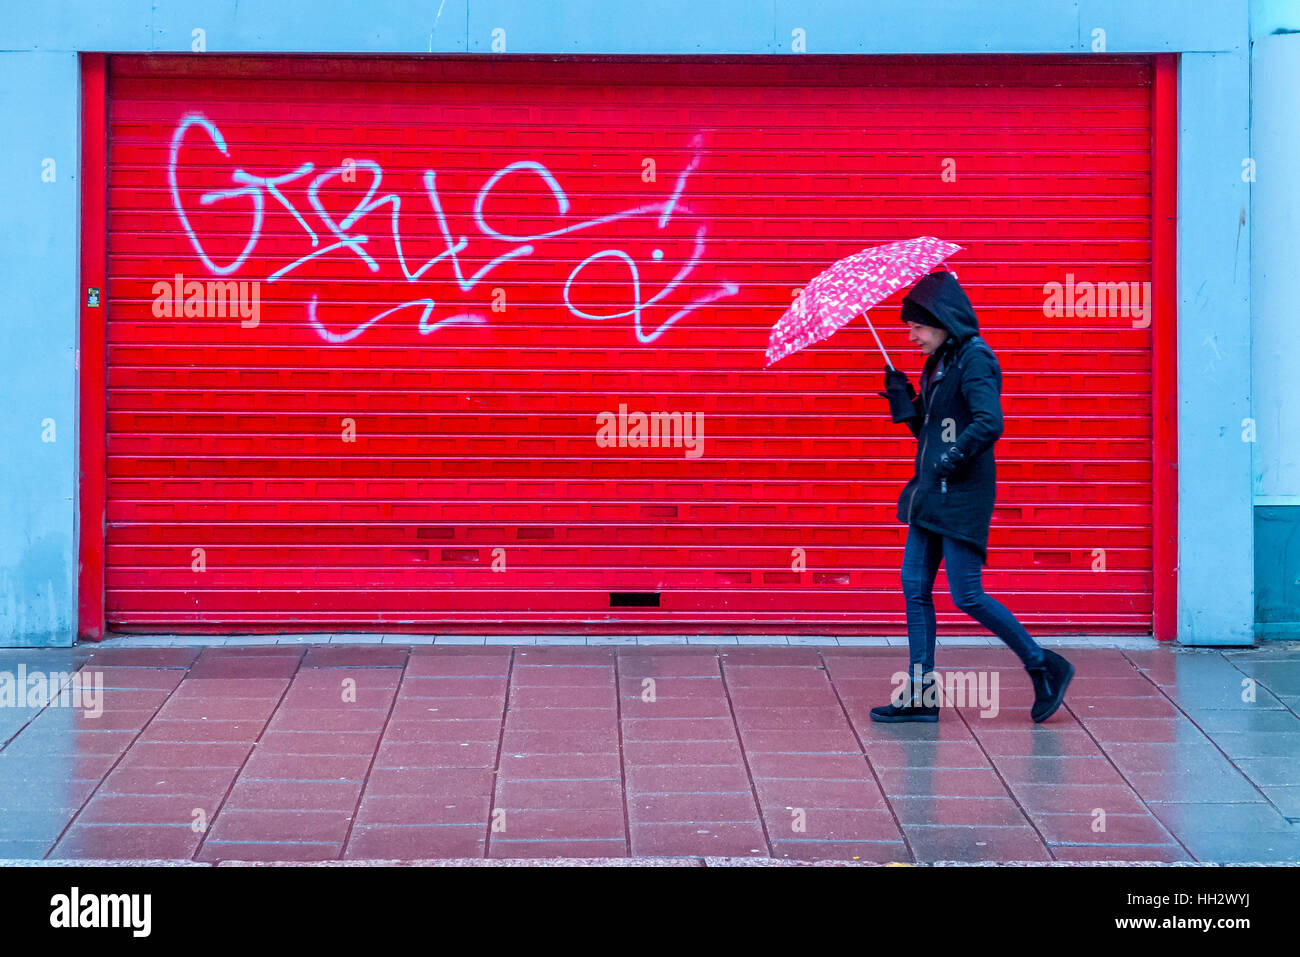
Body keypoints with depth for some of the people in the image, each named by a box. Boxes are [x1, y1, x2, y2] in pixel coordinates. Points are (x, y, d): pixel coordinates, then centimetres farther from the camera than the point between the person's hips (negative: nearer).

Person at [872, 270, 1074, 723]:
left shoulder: (974, 359, -13)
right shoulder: (938, 363, 15)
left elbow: (989, 423, -25)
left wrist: (953, 457, -22)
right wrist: (903, 399, 6)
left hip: (962, 497, -10)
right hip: (931, 495, 10)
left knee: (967, 596, -8)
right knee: (915, 588, 6)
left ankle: (1043, 666, 6)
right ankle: (920, 693, 10)